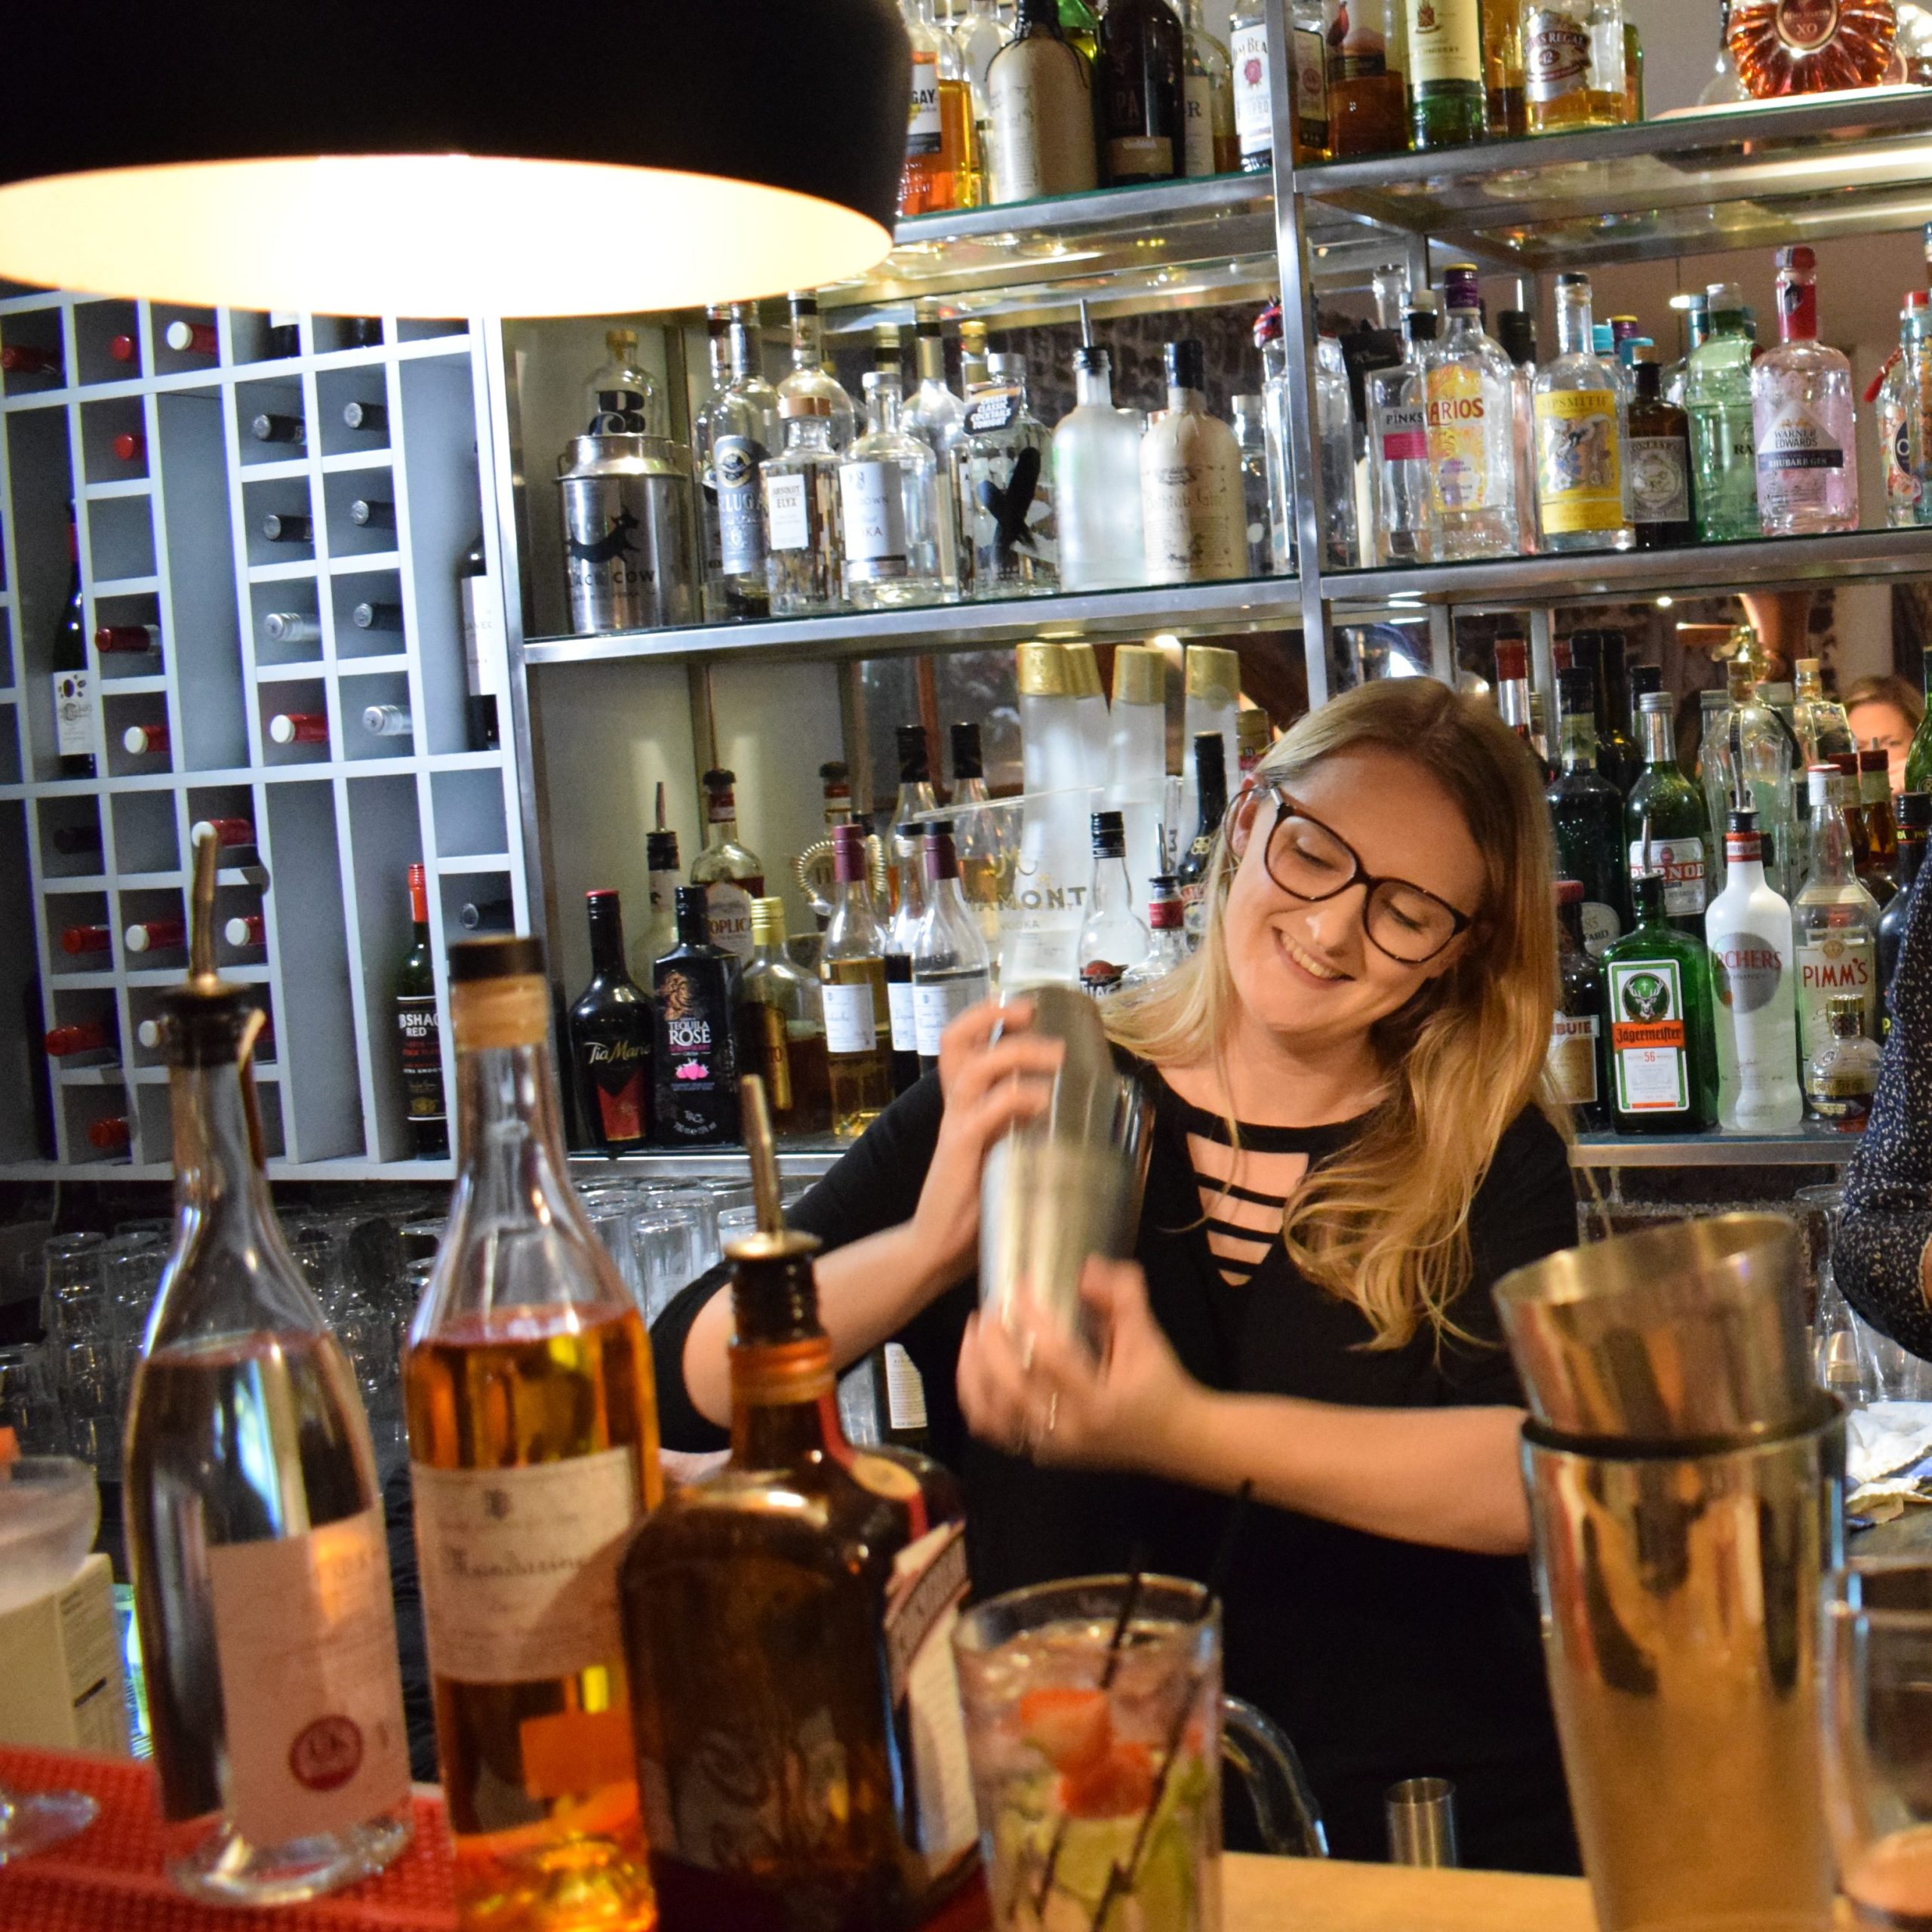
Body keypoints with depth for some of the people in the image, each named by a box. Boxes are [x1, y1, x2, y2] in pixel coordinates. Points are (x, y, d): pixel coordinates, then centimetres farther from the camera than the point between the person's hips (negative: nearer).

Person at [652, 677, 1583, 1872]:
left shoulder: (1492, 1161, 4)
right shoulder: (1011, 1107, 4)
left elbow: (1550, 1476, -13)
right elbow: (687, 1389, -3)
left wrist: (1186, 1434, -26)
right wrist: (930, 1246, -20)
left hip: (1430, 1853, 0)